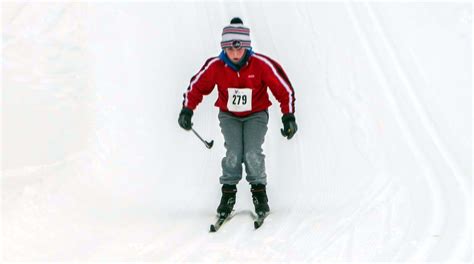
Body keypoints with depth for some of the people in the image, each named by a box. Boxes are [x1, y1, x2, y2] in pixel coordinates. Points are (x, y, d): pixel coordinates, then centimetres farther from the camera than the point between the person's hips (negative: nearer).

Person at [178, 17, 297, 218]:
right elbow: (196, 86, -3)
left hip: (256, 115, -1)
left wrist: (289, 116, -14)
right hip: (229, 116, 1)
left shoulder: (261, 64, -24)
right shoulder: (215, 66, -19)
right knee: (233, 154, -19)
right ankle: (228, 192, -1)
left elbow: (283, 89, -13)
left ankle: (259, 192, 2)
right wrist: (187, 110, -11)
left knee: (252, 154, -19)